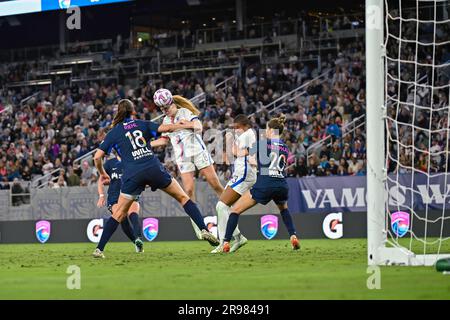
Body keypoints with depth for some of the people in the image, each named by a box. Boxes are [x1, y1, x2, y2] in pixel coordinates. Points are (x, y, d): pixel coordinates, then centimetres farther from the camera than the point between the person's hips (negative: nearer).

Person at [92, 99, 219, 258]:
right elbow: (166, 128, 1)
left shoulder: (113, 133, 12)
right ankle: (204, 230, 1)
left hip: (132, 174, 0)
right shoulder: (143, 124, 14)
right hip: (154, 168, 0)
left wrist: (102, 173, 23)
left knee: (119, 214, 11)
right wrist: (187, 125, 15)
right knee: (183, 197, 13)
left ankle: (99, 249, 7)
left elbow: (97, 157, 7)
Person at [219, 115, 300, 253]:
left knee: (235, 210, 8)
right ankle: (293, 236, 16)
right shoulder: (285, 148, 15)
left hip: (263, 185, -5)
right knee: (284, 209, 37)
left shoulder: (262, 143, 0)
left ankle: (226, 243, -2)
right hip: (282, 186, 5)